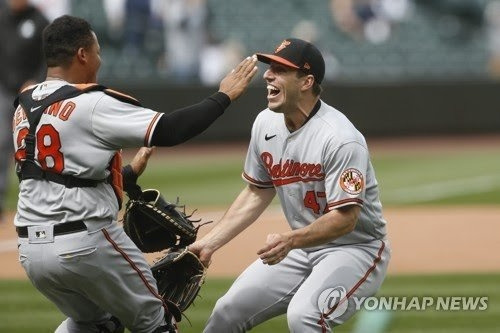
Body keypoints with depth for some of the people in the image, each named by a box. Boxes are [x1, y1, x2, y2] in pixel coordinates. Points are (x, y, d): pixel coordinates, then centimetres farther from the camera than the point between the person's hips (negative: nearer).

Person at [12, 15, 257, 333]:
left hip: (30, 247, 7)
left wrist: (128, 173, 20)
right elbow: (169, 130, -18)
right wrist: (224, 96, -8)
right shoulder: (91, 104, -13)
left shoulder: (24, 107, 10)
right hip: (86, 243, -7)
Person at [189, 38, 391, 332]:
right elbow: (257, 194, 11)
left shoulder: (341, 139, -25)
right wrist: (209, 242, 4)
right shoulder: (266, 123, -1)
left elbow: (345, 219, -27)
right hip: (301, 246, 8)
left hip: (355, 247, -8)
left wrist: (290, 240, -42)